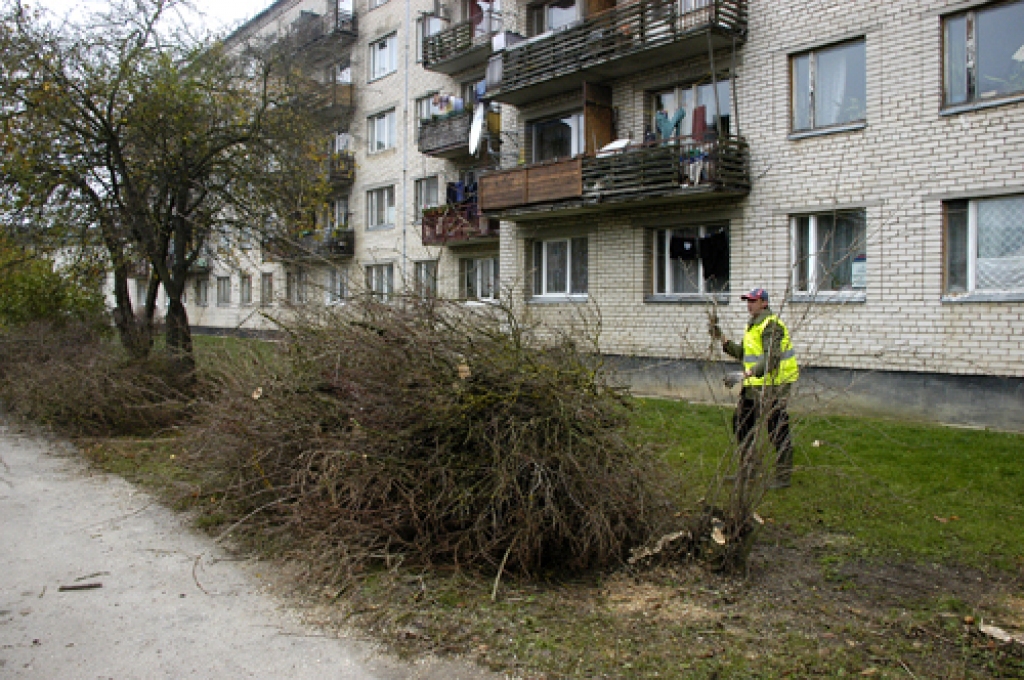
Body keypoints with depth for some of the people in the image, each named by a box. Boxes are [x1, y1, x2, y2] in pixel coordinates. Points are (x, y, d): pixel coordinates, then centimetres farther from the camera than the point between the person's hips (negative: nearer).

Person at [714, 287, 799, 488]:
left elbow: (772, 357, -26)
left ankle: (783, 476, 4)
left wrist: (753, 371, -39)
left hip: (773, 384, -10)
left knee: (777, 430, -5)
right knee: (741, 423, 15)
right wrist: (723, 340, 10)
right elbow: (743, 353, 19)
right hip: (754, 384, 10)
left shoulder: (771, 325, -14)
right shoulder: (753, 324, 17)